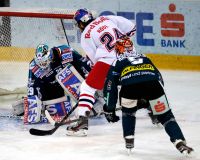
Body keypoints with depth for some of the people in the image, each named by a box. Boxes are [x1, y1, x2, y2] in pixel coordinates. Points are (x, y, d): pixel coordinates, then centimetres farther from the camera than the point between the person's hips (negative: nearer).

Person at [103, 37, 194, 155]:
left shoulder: (118, 62, 31)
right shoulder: (144, 58, 40)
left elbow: (110, 86, 26)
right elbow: (159, 77, 35)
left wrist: (110, 109, 33)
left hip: (129, 85, -1)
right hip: (152, 83, 1)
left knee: (128, 111, 30)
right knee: (165, 115, 12)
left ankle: (129, 140, 22)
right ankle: (180, 142, -3)